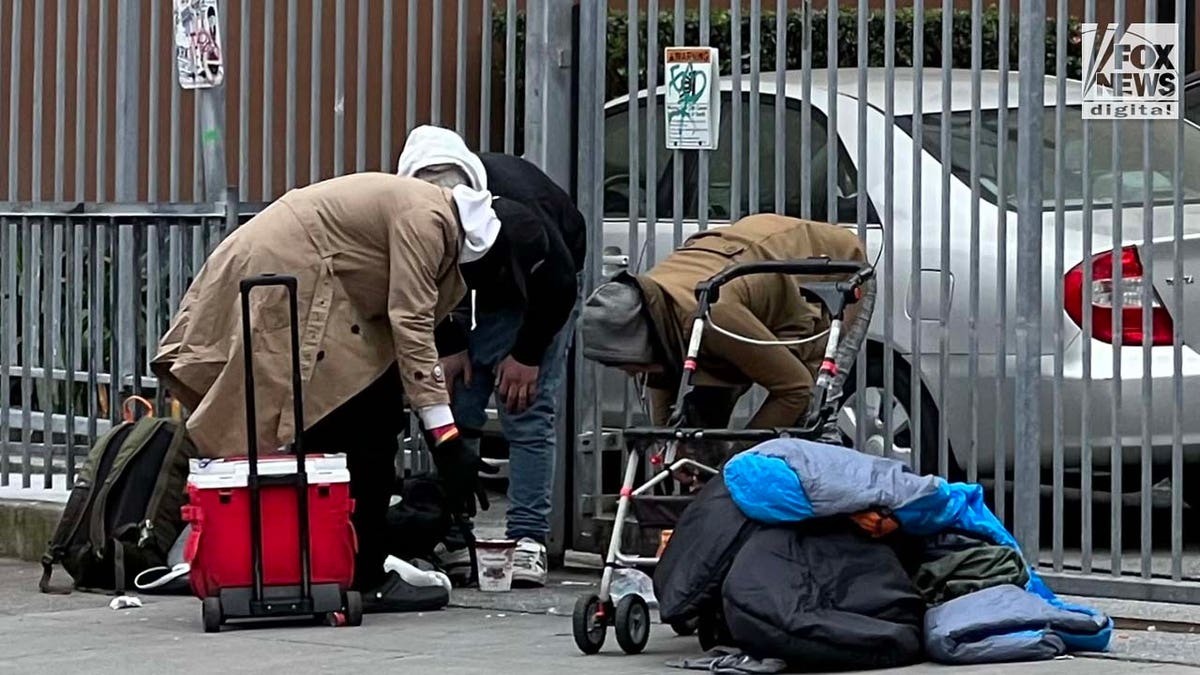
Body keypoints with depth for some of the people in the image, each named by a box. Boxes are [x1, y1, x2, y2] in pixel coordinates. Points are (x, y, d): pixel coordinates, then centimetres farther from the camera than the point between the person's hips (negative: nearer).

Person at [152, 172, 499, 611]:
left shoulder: (416, 207, 19)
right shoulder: (426, 217, -12)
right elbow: (411, 325, -17)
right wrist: (445, 437, -17)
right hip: (288, 278, -11)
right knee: (366, 423, -8)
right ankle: (362, 578, -6)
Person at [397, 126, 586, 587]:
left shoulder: (514, 209, -40)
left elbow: (559, 286, -25)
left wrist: (527, 354, -19)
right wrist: (449, 345, -10)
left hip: (540, 294, -4)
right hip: (477, 292, 4)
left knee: (528, 417, -14)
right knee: (454, 413, -5)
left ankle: (528, 542, -15)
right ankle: (452, 536, 0)